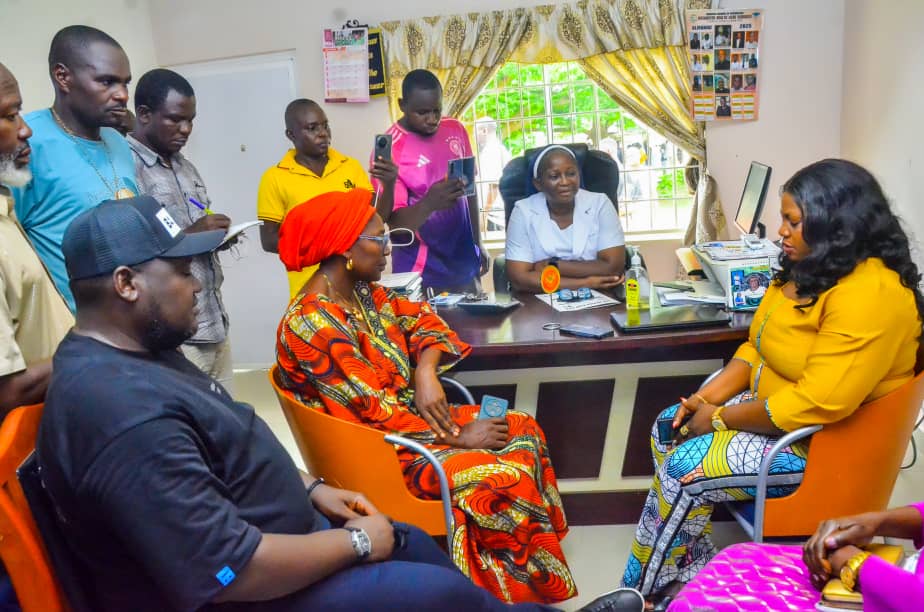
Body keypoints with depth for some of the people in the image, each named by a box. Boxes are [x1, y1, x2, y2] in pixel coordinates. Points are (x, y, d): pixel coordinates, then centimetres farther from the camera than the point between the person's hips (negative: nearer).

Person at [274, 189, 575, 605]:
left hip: (408, 411, 9)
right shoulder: (313, 324, -25)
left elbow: (421, 318, 11)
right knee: (507, 477, -20)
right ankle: (523, 589, 4)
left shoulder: (362, 292, 2)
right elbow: (373, 411, -25)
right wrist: (456, 437, -18)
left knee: (523, 430, 3)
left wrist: (426, 372, -10)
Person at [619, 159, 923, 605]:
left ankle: (644, 592, 9)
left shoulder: (869, 294, -28)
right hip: (771, 402, 10)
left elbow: (816, 404, -32)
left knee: (684, 470, -15)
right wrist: (708, 395, -6)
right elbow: (758, 346, 10)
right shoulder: (812, 268, 5)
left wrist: (721, 418, -20)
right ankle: (692, 567, 13)